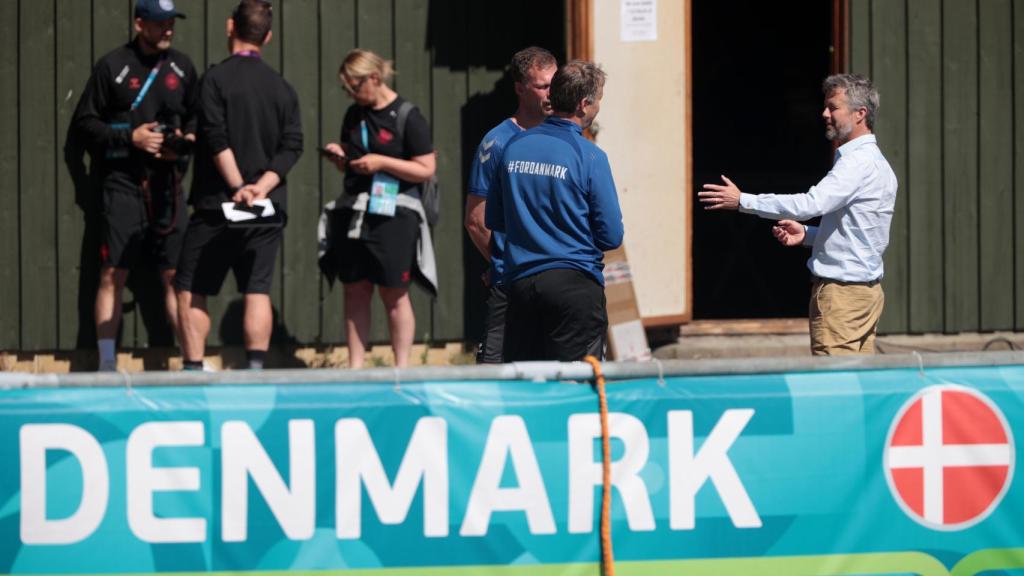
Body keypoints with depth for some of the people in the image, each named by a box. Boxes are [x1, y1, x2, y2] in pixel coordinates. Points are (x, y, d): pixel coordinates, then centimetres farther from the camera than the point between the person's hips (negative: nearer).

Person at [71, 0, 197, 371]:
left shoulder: (181, 67, 12)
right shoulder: (112, 66, 0)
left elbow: (198, 118, 20)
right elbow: (84, 121, 1)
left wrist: (184, 140, -1)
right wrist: (130, 137, -10)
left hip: (168, 183, 3)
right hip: (124, 183, -3)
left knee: (176, 275, 3)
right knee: (113, 274, -5)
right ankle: (107, 365, -2)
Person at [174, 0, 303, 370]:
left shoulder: (216, 79, -5)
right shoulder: (282, 87, 9)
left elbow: (217, 140, -13)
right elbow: (292, 146, 1)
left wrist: (239, 186, -12)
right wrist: (262, 187, -8)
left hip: (218, 204, -4)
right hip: (268, 209, 4)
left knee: (191, 290, 3)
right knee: (257, 291, 4)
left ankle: (193, 371, -4)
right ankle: (255, 371, -4)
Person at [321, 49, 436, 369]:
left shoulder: (407, 117, -7)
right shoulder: (354, 115, 14)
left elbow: (426, 169, -9)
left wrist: (382, 162, -16)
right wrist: (339, 156, 2)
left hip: (393, 215, -6)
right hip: (353, 211, 6)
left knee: (394, 294, -2)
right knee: (355, 291, 7)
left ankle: (401, 367, 4)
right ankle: (355, 367, 11)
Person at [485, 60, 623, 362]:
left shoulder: (514, 147, 6)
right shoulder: (590, 156, -9)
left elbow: (494, 220, 13)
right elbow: (612, 236, -7)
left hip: (519, 279, 5)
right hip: (573, 281, -5)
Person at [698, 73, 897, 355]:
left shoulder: (860, 163, -15)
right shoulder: (873, 162, 19)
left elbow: (811, 203, -26)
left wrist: (743, 201, -22)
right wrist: (807, 234, 12)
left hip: (842, 294, -10)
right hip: (866, 289, 10)